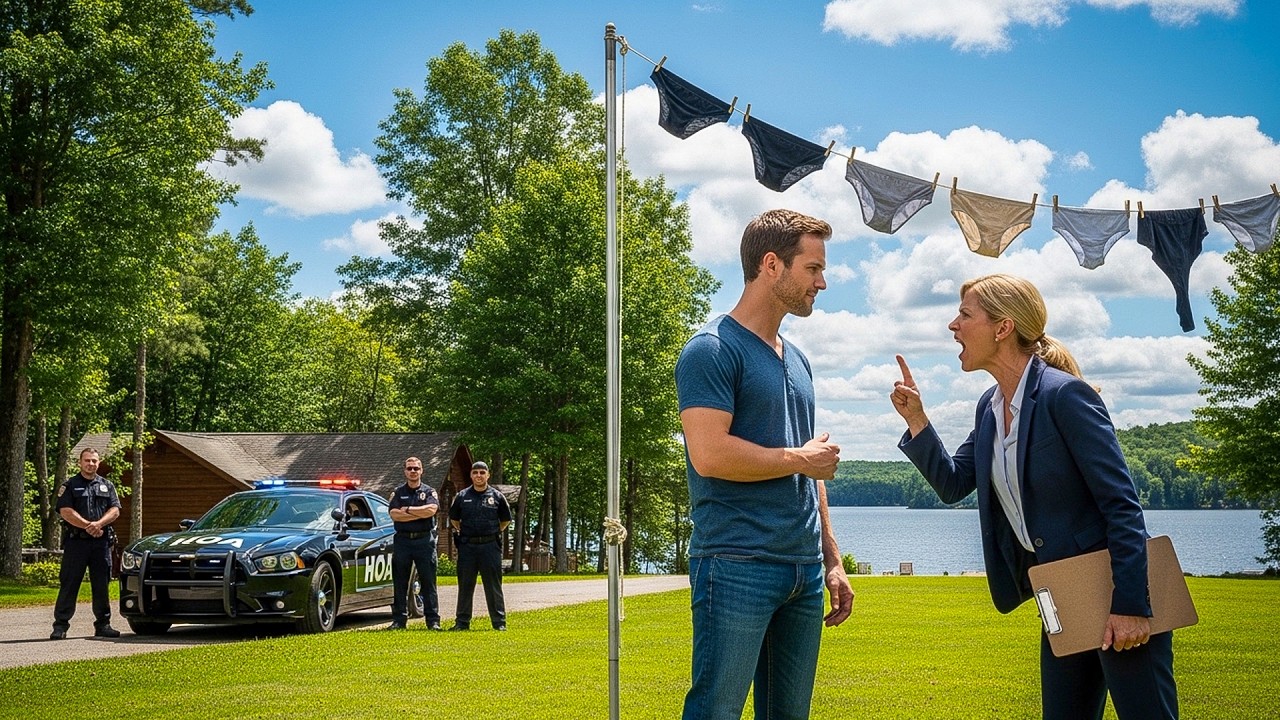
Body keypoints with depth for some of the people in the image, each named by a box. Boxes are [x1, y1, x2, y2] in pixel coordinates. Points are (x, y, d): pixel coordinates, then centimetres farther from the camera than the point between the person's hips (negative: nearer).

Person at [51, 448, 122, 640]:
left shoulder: (107, 485, 15)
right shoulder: (70, 485, 5)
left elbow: (115, 510, 5)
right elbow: (66, 511, -7)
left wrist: (99, 524, -13)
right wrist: (88, 526, -15)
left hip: (101, 542, 3)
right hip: (76, 542, -3)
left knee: (101, 585, 7)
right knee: (69, 584, -3)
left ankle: (103, 624, 13)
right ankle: (60, 625, -1)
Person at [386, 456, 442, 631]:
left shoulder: (429, 491, 8)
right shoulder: (397, 493, 10)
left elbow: (431, 509, -12)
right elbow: (394, 514, -7)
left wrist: (407, 509, -8)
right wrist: (420, 514, -10)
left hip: (424, 540, -1)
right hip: (402, 540, 1)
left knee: (428, 582, -1)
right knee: (400, 583, 4)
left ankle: (433, 620, 2)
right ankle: (399, 620, 9)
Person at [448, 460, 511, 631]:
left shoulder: (497, 496, 4)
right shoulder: (462, 496, 7)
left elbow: (506, 520, 15)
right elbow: (453, 518, 20)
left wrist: (495, 533, 9)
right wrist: (462, 533, 12)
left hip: (490, 546, -1)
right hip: (467, 546, 1)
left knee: (494, 587, 1)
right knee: (465, 586, 6)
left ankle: (499, 622, 6)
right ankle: (462, 621, 14)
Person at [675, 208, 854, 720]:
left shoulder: (796, 361, 18)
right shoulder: (713, 349, -8)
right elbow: (709, 455, -20)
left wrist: (832, 560, 17)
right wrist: (801, 458, -8)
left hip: (804, 571, 8)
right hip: (737, 566, -8)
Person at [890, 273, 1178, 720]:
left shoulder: (1064, 394, -17)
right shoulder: (990, 407, 8)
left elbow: (1121, 504, -19)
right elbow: (952, 485, 13)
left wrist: (1130, 605, -22)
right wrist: (916, 420, 0)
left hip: (1116, 595, -8)